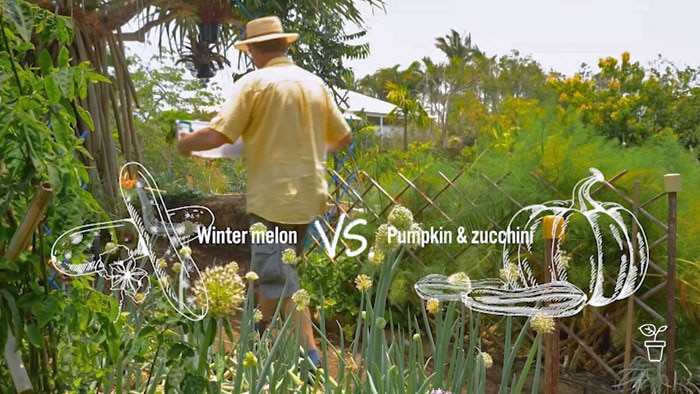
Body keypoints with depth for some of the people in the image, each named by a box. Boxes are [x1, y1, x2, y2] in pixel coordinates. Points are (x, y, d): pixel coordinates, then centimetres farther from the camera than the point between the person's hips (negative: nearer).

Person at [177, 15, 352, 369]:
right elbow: (343, 136, 15)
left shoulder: (254, 83, -9)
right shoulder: (315, 83, 8)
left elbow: (217, 135, -16)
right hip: (310, 195, 7)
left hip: (274, 198, -7)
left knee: (277, 277, 4)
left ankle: (309, 354, 9)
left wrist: (186, 143, 4)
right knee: (277, 268, 21)